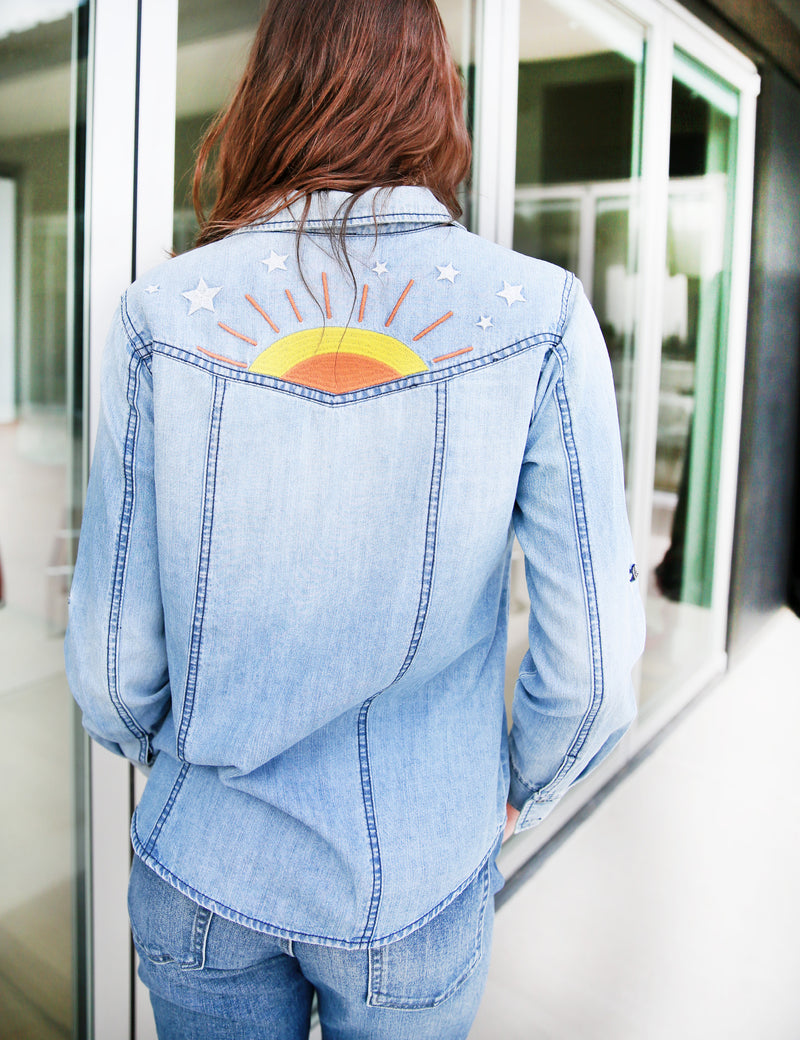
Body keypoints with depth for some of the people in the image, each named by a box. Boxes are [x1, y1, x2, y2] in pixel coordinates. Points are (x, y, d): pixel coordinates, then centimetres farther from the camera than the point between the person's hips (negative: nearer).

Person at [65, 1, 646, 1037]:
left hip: (202, 872, 1)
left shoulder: (161, 313, -14)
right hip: (416, 891, 0)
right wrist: (521, 789, 7)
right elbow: (592, 657, -14)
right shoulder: (539, 319, -15)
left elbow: (112, 654, -10)